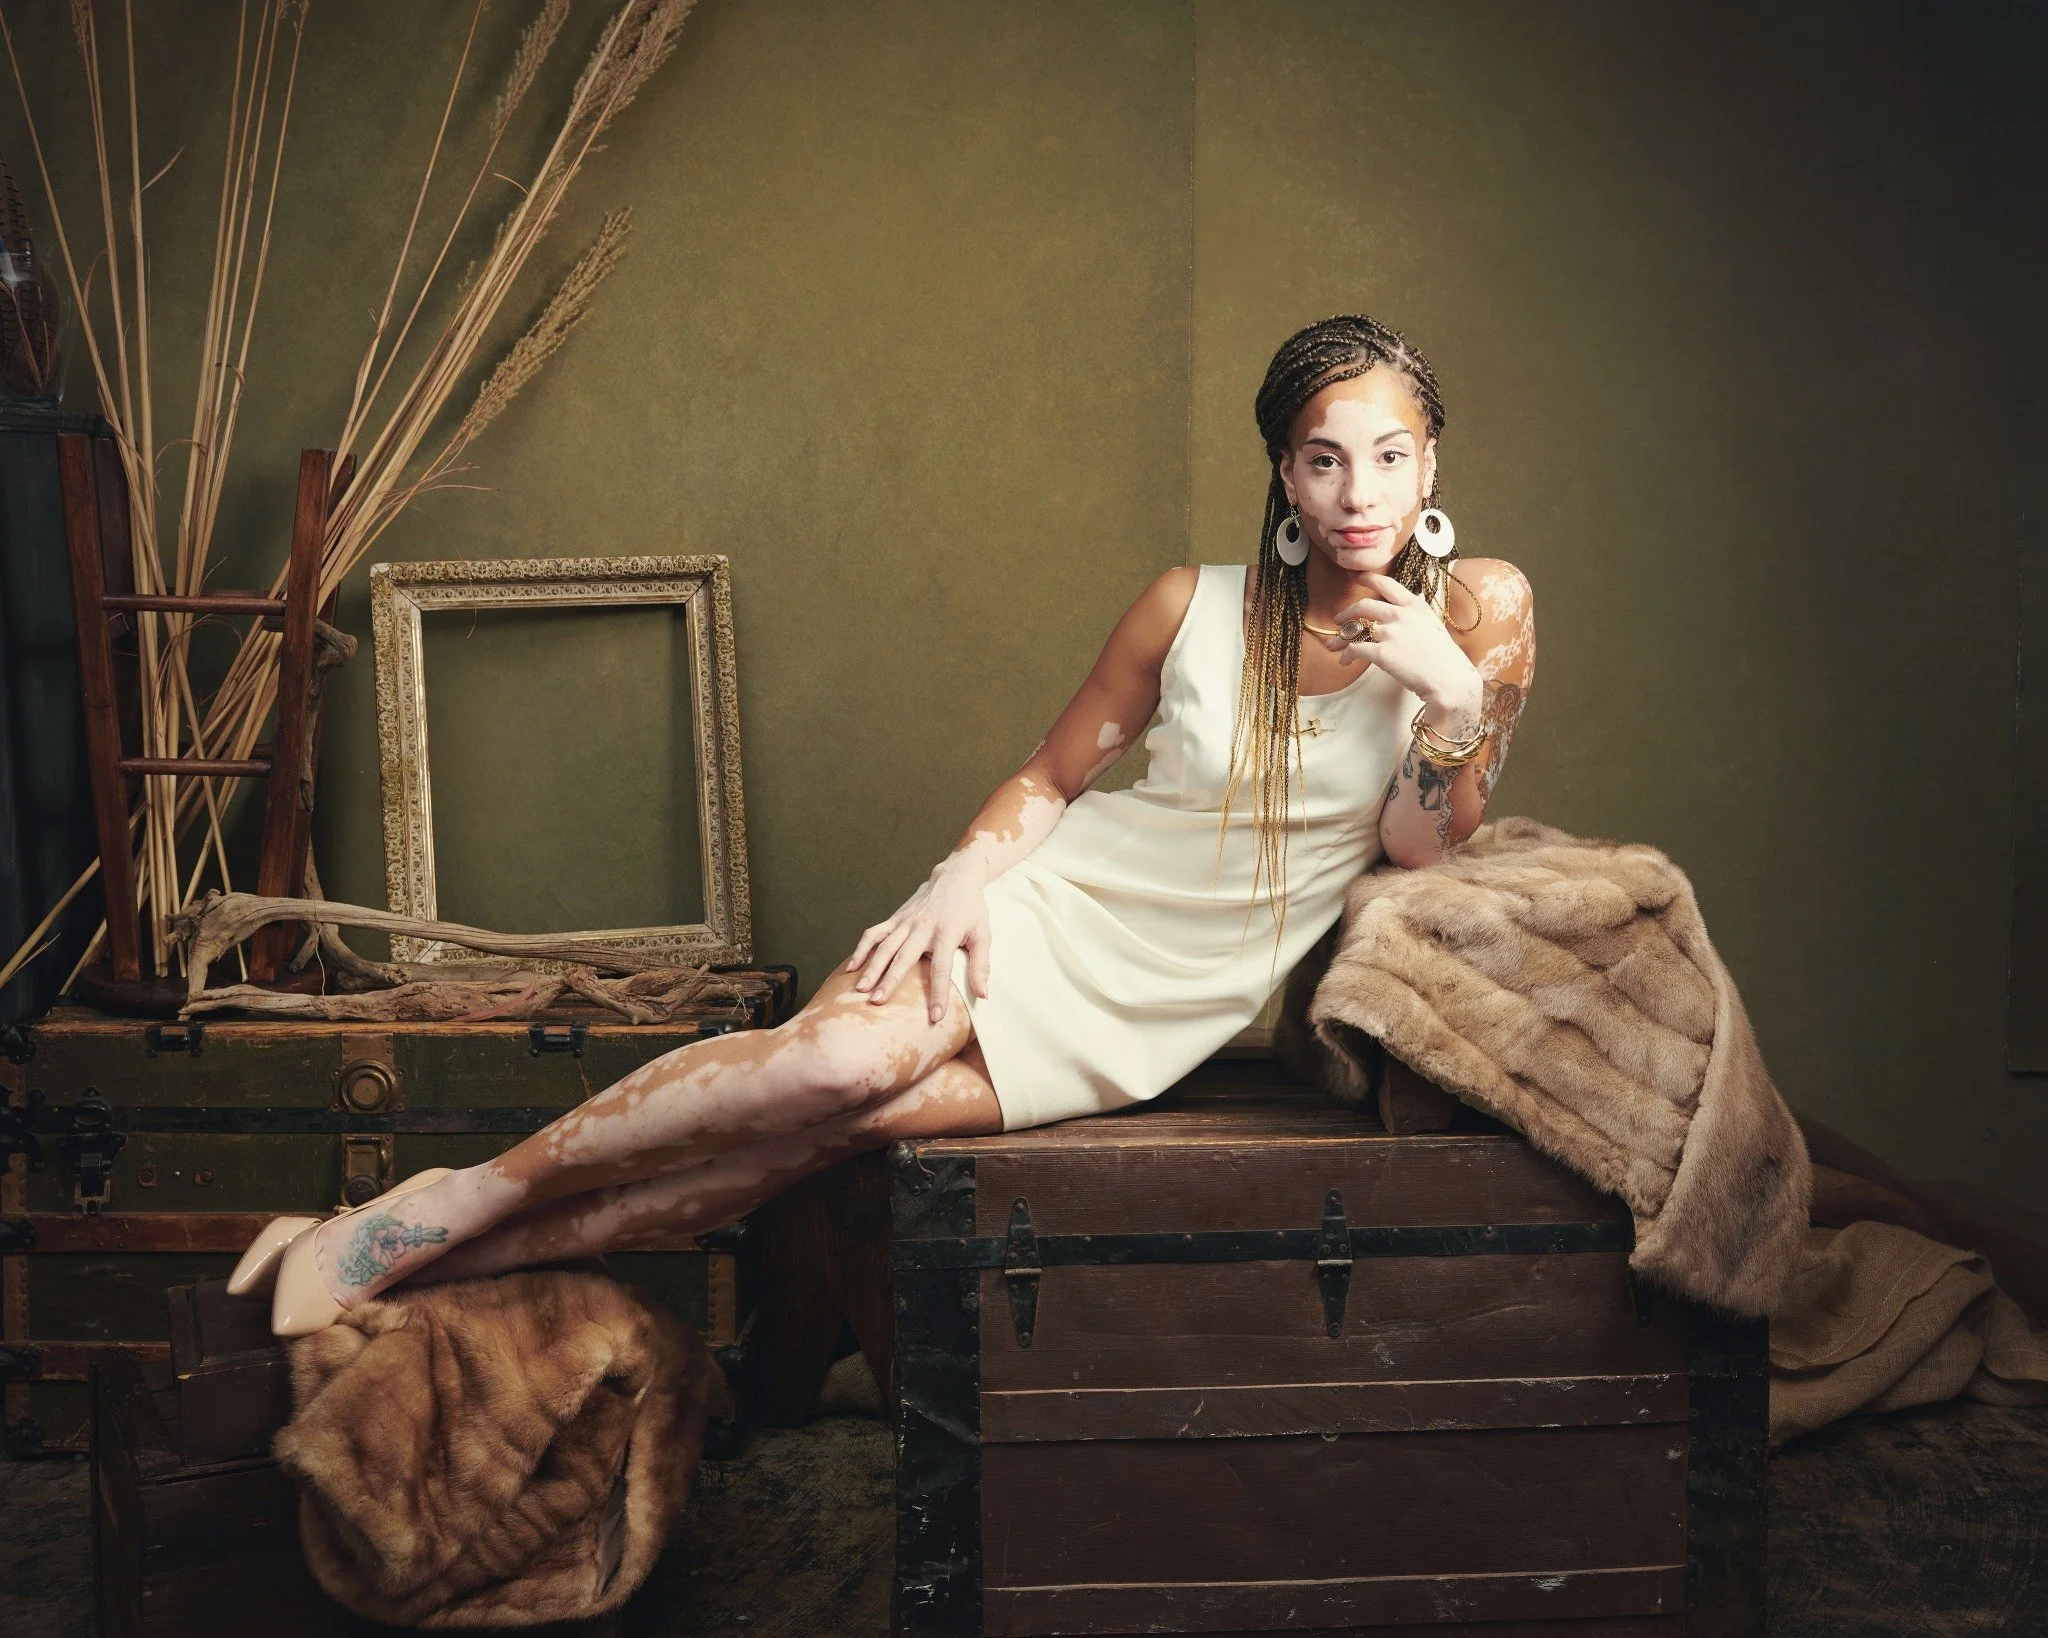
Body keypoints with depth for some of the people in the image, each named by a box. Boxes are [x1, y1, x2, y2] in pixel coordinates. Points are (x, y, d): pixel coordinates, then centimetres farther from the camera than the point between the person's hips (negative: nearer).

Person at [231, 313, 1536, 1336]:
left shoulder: (1475, 609, -4)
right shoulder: (1194, 607, -4)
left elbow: (1423, 856, -3)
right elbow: (1051, 775, 6)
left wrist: (1454, 698, -20)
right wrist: (963, 878, -12)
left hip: (1177, 1011, 0)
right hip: (1063, 903, 0)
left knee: (849, 1122, -22)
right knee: (849, 1056, -32)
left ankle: (449, 1258, -13)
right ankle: (442, 1204, -16)